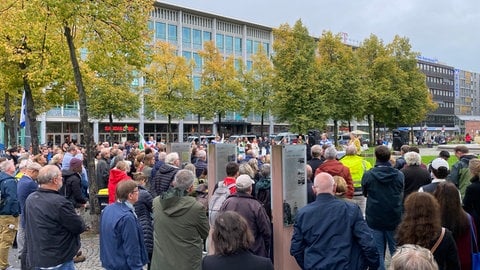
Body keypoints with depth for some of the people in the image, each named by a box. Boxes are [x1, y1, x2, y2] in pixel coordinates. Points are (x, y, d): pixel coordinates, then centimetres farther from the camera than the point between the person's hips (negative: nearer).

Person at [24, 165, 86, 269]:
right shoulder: (59, 202, -24)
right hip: (57, 261, -8)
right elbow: (80, 227, -17)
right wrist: (78, 220, 3)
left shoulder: (30, 199, 2)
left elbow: (29, 228, 13)